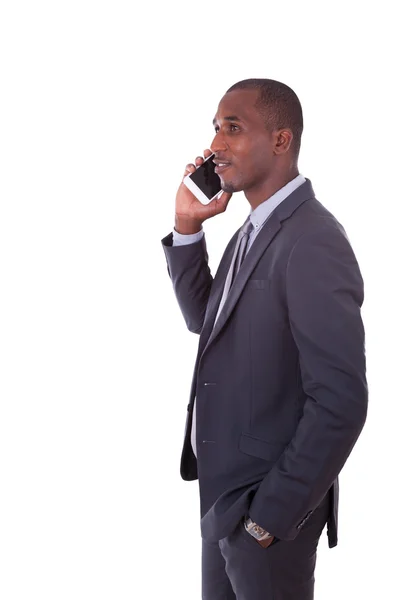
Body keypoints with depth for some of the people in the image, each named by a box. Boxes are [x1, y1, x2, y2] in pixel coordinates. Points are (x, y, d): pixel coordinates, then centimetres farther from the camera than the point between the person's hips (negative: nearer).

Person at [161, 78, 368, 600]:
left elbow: (341, 401, -26)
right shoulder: (254, 230, 7)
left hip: (267, 500, -8)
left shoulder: (313, 243, -23)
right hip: (222, 485, 8)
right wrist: (187, 228, 2)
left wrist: (269, 515, -19)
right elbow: (204, 317, 16)